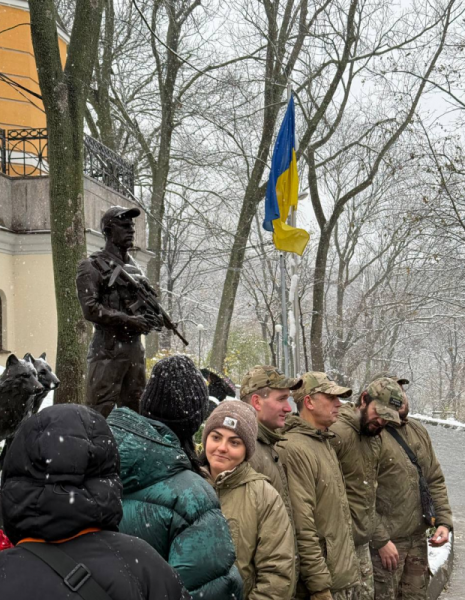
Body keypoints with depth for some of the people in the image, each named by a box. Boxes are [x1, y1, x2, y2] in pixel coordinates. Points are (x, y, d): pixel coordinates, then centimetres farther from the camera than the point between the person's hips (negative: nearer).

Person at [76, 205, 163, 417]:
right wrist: (130, 321, -17)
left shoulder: (134, 268, 17)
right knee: (102, 414, -8)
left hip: (135, 349, 7)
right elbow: (90, 309, -14)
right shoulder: (93, 266, -4)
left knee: (134, 410, 11)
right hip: (107, 350, -7)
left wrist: (153, 318, 2)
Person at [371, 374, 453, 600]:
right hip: (386, 540, -6)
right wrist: (381, 540, -17)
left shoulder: (419, 431, 8)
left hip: (418, 538, 7)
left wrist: (443, 521, 1)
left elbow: (435, 480, 12)